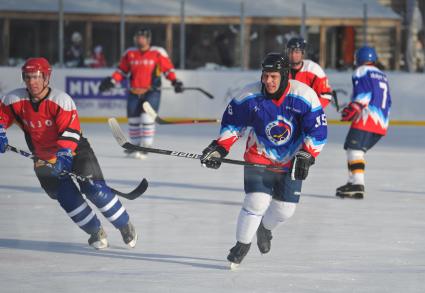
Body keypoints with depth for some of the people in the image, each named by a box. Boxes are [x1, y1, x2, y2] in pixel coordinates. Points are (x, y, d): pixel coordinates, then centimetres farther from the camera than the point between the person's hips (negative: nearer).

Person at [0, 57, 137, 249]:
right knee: (66, 196, -12)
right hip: (44, 157, 3)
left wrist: (63, 156, -38)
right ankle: (96, 232, 6)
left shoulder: (61, 100, -23)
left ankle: (125, 226, 1)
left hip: (73, 149, -3)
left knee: (94, 188, -16)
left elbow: (71, 132, -27)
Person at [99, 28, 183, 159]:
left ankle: (145, 146, -12)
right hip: (134, 92, 4)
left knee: (147, 117, -16)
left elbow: (168, 68, -1)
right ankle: (135, 145, 22)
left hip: (152, 91, -4)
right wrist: (111, 81, 2)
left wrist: (175, 81, -13)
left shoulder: (158, 53, -4)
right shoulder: (129, 53, 6)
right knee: (133, 119, 7)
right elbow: (122, 70, 12)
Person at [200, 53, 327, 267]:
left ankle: (265, 228, 41)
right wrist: (219, 148, -9)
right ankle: (242, 245, 4)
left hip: (290, 162, 1)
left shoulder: (304, 96, -20)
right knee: (257, 201, -17)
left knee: (285, 209, 7)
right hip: (259, 157, -1)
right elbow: (232, 123, -1)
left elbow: (318, 131, -13)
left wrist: (305, 157, -22)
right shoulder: (250, 95, -17)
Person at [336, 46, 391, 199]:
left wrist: (353, 108, -19)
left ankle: (357, 185, -26)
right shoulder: (382, 76, 27)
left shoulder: (362, 72, 1)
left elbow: (364, 93, -14)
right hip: (382, 122, 9)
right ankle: (353, 182, 18)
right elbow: (387, 102, 29)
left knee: (354, 149, -13)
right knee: (357, 150, 18)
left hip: (367, 118, -9)